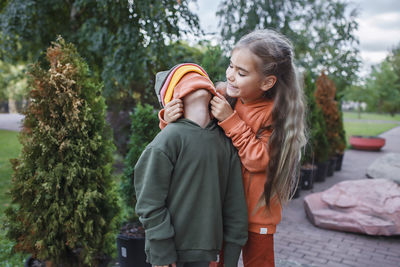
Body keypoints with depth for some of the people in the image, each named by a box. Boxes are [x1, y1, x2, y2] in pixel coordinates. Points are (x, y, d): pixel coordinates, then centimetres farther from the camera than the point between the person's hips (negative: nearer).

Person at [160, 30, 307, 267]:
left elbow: (259, 160, -22)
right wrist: (169, 119, -22)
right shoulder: (223, 98, -9)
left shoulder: (277, 112, -16)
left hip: (257, 211, -2)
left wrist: (230, 120, -24)